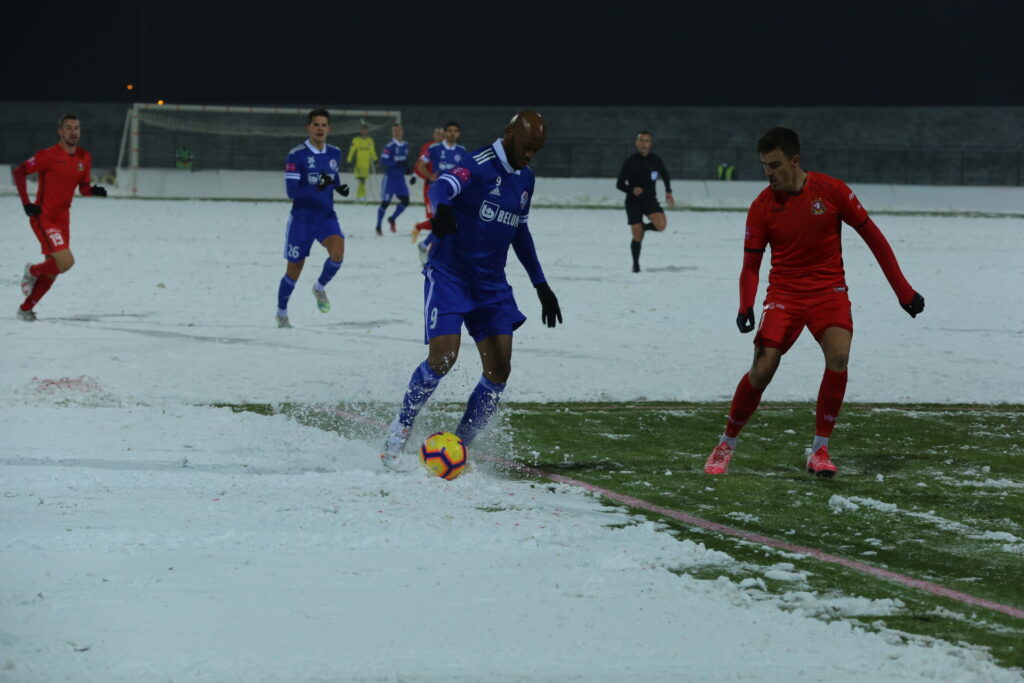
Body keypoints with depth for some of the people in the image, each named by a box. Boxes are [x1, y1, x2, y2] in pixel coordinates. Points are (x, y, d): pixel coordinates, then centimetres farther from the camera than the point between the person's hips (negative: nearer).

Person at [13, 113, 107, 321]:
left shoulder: (84, 158, 6)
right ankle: (32, 271, 9)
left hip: (62, 218, 7)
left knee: (53, 269, 11)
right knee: (65, 261, -20)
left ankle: (26, 308, 26)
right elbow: (19, 171, -8)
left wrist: (93, 190, -9)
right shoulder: (49, 155, -13)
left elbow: (83, 187, 14)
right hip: (43, 217, -7)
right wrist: (26, 203, -13)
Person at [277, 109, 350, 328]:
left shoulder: (335, 153, 3)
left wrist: (339, 187, -1)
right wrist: (317, 186, -33)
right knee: (294, 269, 5)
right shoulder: (297, 154, -14)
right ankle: (281, 313, 28)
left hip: (326, 216, 3)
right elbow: (292, 191, -19)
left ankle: (319, 288, 4)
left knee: (337, 252, -25)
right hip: (301, 218, -3)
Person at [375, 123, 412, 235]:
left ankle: (392, 219, 22)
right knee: (385, 202, -3)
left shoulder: (405, 145, 8)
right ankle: (378, 226, 12)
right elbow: (383, 161, -19)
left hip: (400, 178, 6)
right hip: (390, 177, -6)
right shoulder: (389, 146, -13)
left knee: (405, 200, -1)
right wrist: (397, 163, -28)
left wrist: (407, 168, 4)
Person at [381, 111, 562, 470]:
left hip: (491, 285, 7)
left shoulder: (525, 178, 11)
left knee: (499, 371, -3)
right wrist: (442, 208, -59)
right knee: (443, 357, -20)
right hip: (449, 275, -7)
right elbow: (442, 186, -35)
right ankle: (398, 433, 1)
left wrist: (541, 285, 24)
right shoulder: (480, 165, -14)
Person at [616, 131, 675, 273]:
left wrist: (668, 192, 9)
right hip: (633, 202, -2)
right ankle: (636, 264, 20)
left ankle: (645, 227, 10)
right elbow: (619, 184, -5)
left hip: (650, 200, 2)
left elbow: (665, 175, 19)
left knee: (661, 225, -25)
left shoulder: (655, 160, -1)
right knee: (637, 238, -5)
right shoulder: (630, 162, -9)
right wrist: (632, 190, -24)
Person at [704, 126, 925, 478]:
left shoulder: (831, 190, -8)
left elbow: (872, 235, 0)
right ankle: (726, 445, 7)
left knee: (838, 357, -24)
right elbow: (751, 265, -1)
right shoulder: (762, 206, -6)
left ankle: (819, 450, -11)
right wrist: (746, 307, -20)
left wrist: (902, 289, 0)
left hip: (829, 290, 0)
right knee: (762, 368, -14)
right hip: (784, 291, 0)